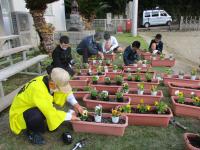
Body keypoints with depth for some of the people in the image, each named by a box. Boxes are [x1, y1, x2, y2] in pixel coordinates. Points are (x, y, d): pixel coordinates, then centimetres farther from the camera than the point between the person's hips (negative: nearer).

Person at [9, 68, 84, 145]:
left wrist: (75, 103, -11)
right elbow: (51, 113, -38)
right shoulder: (37, 89, -37)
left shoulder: (49, 81, -16)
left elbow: (66, 91, 2)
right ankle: (32, 132, -3)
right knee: (38, 115, -34)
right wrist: (70, 116, -23)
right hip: (19, 113, -8)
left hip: (32, 107, 8)